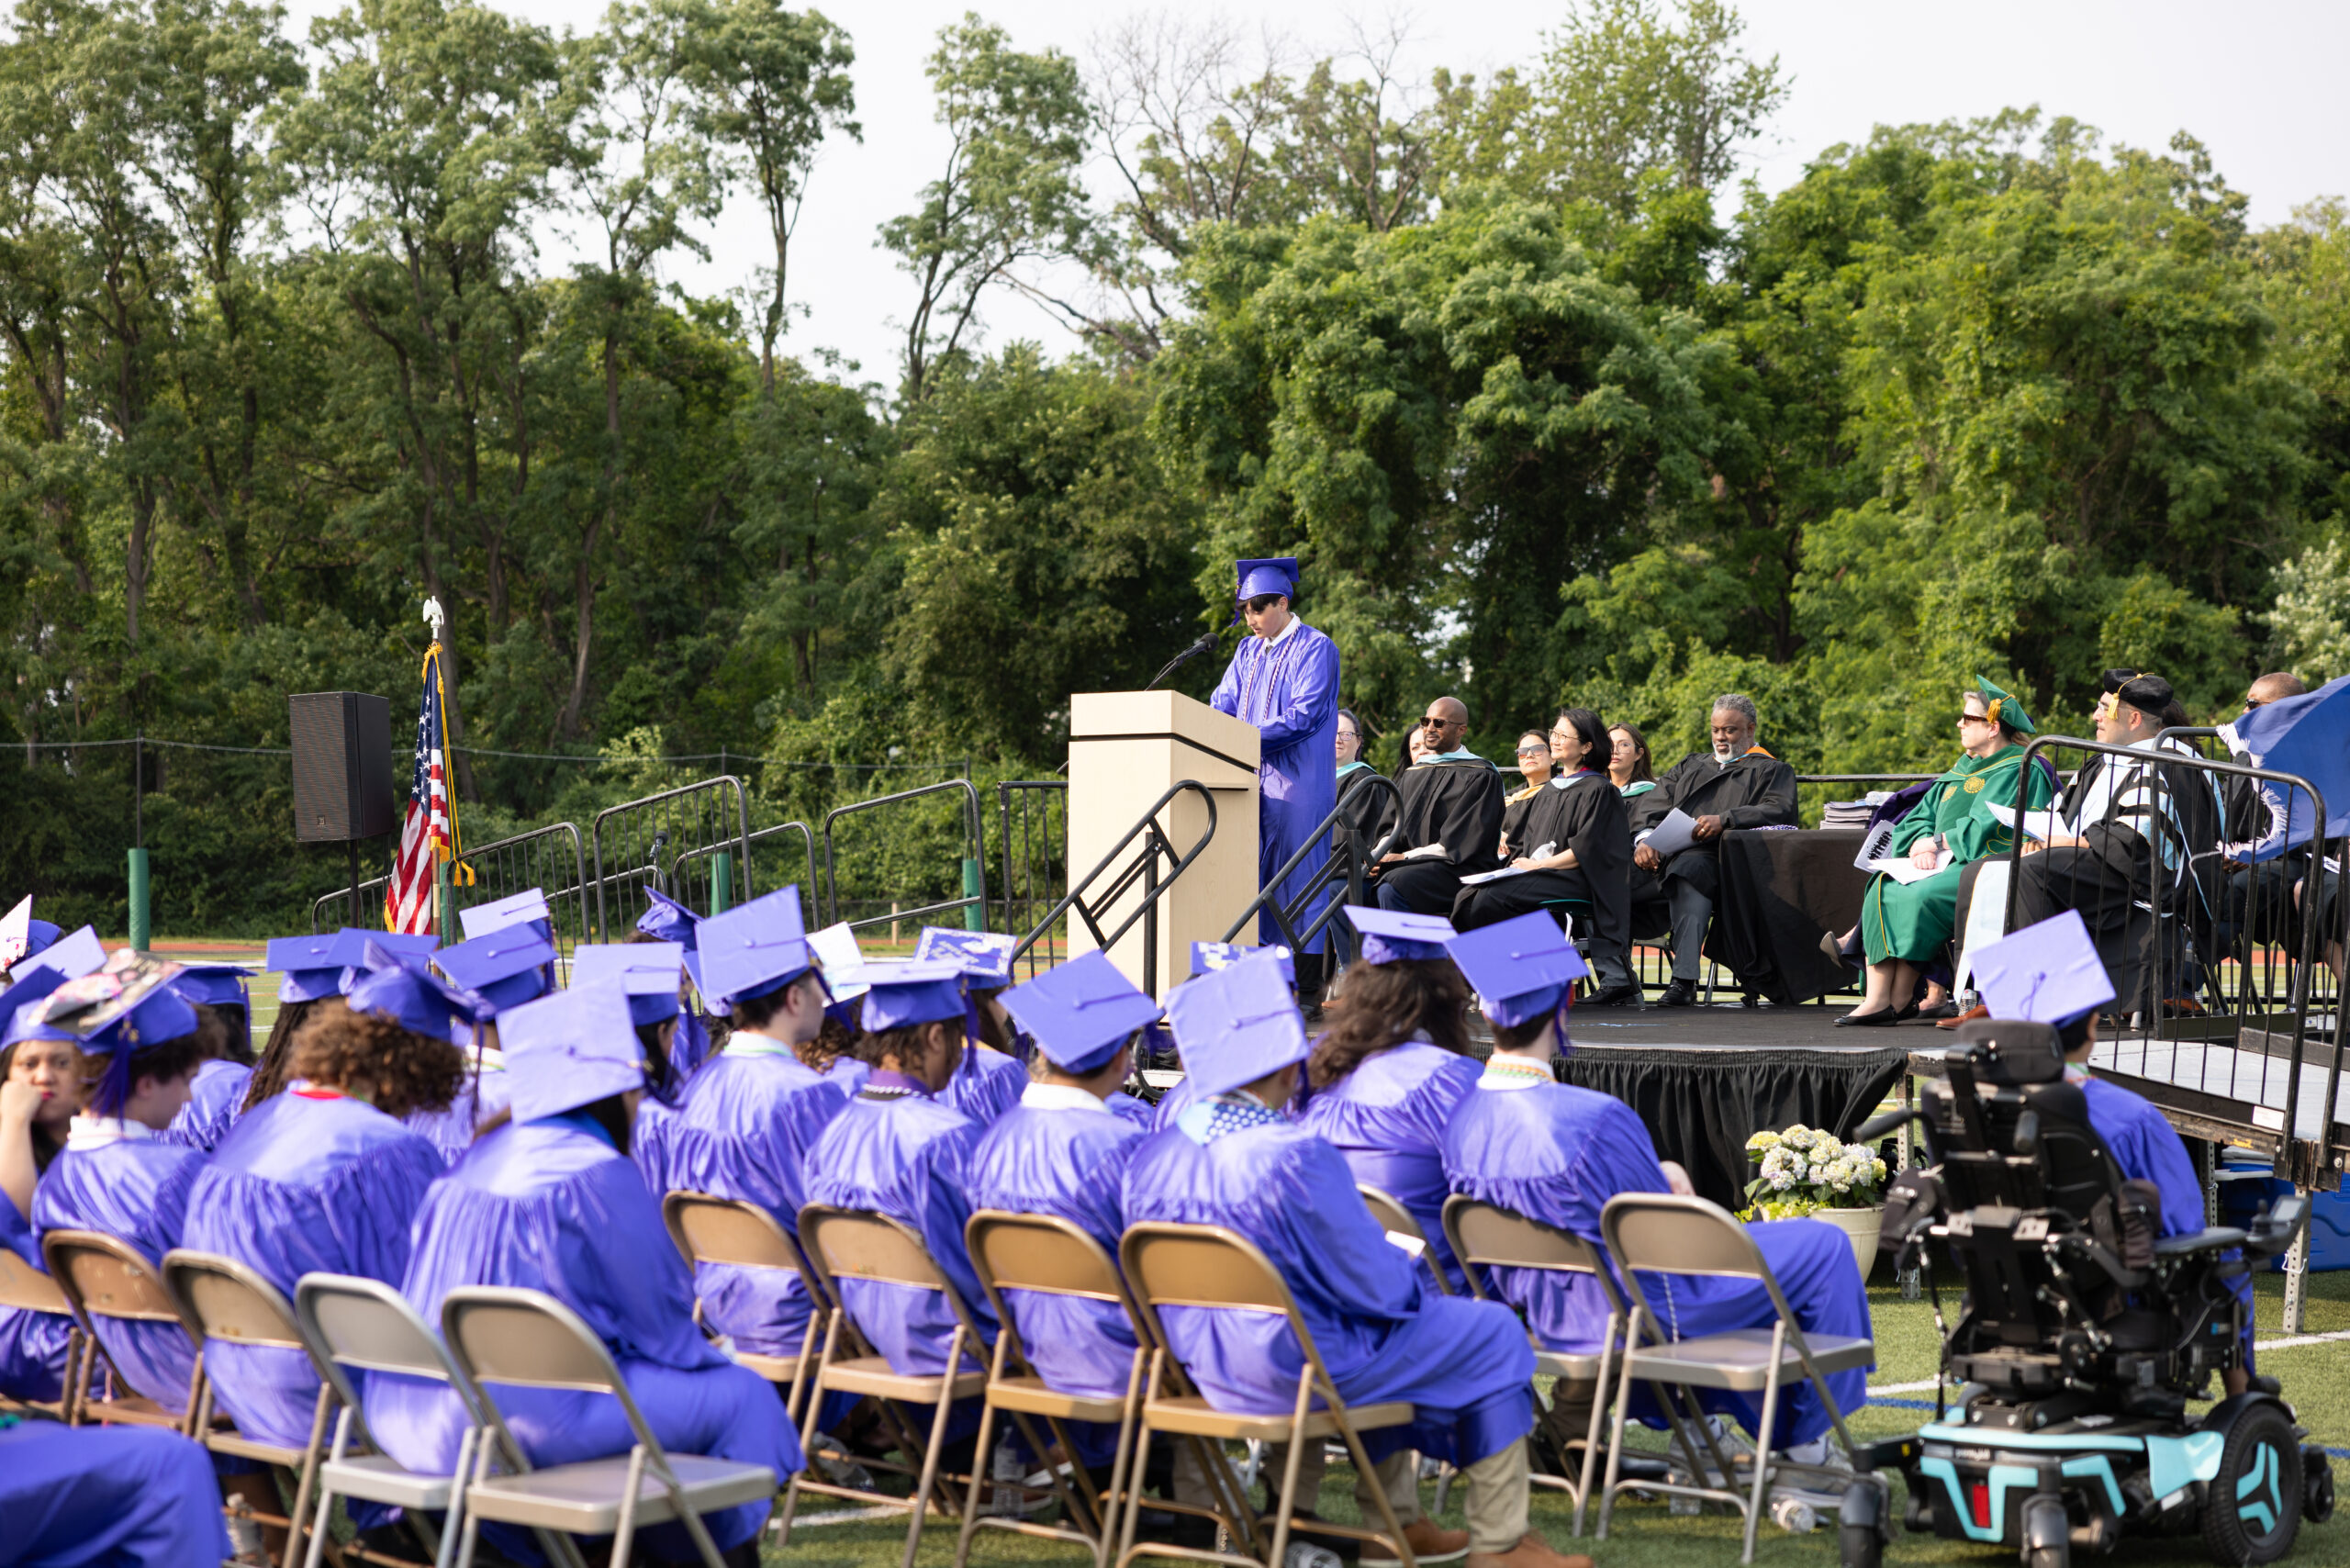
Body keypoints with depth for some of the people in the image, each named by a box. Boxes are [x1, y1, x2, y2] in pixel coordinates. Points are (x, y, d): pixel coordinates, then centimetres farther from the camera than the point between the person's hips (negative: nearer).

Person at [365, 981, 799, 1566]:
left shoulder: (482, 1156, 8)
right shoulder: (599, 1176, -15)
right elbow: (661, 1325, -8)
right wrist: (708, 1358, 14)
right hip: (533, 1419, -8)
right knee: (739, 1395, 7)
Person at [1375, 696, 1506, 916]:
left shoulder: (1481, 776, -2)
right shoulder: (1414, 773, 21)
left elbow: (1457, 842, -11)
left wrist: (1406, 856, -15)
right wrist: (1379, 854, -5)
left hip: (1458, 871, -6)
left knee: (1390, 889, -34)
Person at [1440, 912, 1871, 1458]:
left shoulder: (1461, 1120, -10)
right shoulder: (1594, 1118, -32)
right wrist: (1669, 1186, 4)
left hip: (1545, 1311, 8)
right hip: (1644, 1311, -8)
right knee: (1823, 1246, 10)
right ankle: (1808, 1432, 25)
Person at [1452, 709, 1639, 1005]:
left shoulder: (1597, 790, -2)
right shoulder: (1549, 790, 23)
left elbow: (1585, 848, -12)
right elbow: (1526, 839, 23)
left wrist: (1538, 865, -14)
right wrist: (1515, 854, 1)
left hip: (1572, 880, -8)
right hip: (1537, 872, 8)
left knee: (1492, 897, -29)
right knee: (1468, 896, -18)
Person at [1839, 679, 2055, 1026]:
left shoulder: (2018, 771, -4)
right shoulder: (1965, 767, 23)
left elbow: (1985, 826, -15)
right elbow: (1922, 815, 17)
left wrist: (1937, 842, -10)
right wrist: (1921, 844, -4)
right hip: (1948, 865, 8)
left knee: (1919, 897, -32)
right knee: (1883, 889, -18)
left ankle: (1900, 999, -21)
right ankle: (1876, 999, -27)